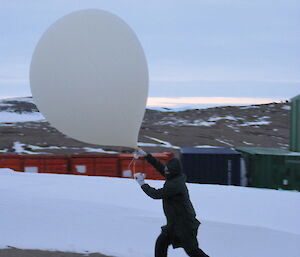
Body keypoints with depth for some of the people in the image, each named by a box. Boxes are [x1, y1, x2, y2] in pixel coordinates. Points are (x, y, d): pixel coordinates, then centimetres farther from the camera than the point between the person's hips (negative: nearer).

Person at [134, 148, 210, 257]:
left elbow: (156, 194, -20)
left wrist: (142, 184, -8)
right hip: (174, 223, 10)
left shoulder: (175, 185, -24)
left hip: (184, 224, -10)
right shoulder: (175, 178, 4)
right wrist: (146, 155, 15)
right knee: (160, 243, 10)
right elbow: (160, 167, 15)